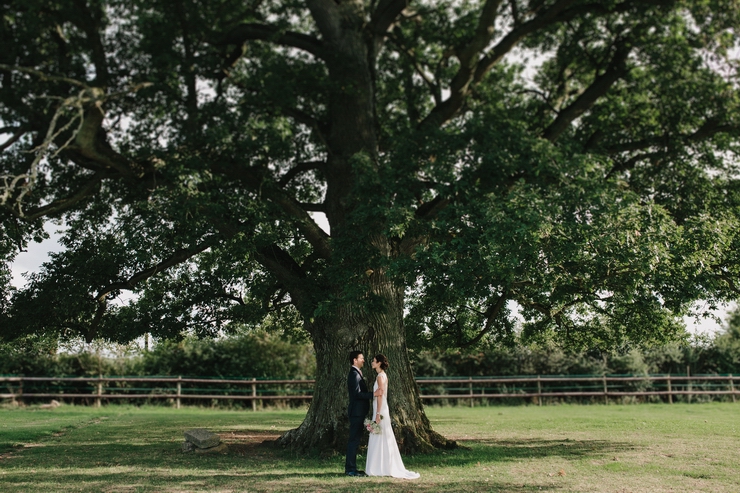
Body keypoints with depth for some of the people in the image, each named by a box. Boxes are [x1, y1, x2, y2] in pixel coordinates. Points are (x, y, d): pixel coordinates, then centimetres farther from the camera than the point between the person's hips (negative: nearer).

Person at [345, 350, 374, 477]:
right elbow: (357, 394, -23)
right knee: (354, 440, -6)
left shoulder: (357, 373, 18)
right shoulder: (354, 374, -15)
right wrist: (373, 394, -25)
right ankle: (351, 469, -3)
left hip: (358, 412, 10)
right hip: (356, 412, -10)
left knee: (355, 440, 13)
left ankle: (350, 468, 19)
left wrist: (372, 394, 13)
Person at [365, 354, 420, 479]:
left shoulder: (380, 376, -14)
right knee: (384, 440, 12)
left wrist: (378, 414, -21)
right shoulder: (383, 375, 14)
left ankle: (380, 469, 1)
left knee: (379, 440, -4)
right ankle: (387, 468, 16)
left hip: (380, 410, -10)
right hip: (382, 410, 10)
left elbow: (380, 395, -19)